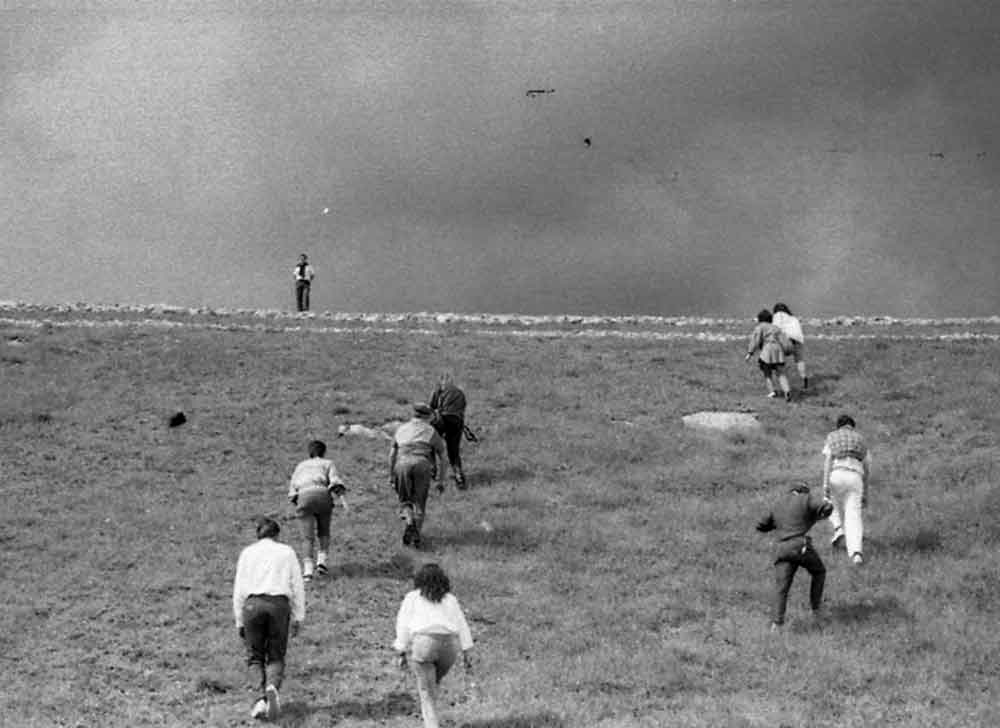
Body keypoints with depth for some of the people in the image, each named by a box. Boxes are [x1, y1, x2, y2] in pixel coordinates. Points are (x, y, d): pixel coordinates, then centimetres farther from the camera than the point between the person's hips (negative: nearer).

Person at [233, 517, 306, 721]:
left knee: (255, 657, 11)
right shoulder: (287, 552, 14)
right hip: (279, 604, 0)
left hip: (253, 604, 0)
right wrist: (297, 618, 10)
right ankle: (272, 687, -21)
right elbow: (297, 586, 8)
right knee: (276, 658, 9)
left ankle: (261, 696, -12)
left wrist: (240, 622, 14)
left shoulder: (247, 553, 13)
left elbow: (239, 589, 10)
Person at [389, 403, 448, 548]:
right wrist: (440, 481, 17)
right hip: (422, 465, -1)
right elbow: (441, 458, 13)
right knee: (419, 502, 12)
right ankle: (416, 536, 4)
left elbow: (392, 454, 19)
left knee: (405, 500, 14)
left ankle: (409, 522, -15)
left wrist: (391, 475, 24)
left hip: (402, 464, 1)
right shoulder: (431, 432, 17)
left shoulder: (401, 429, 22)